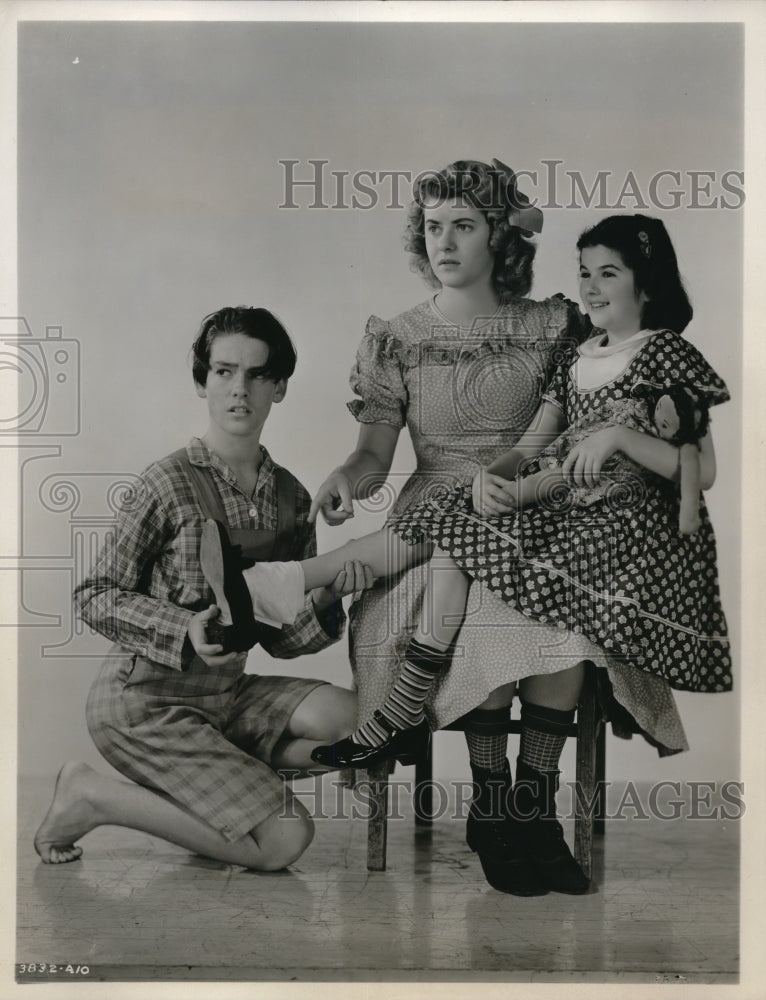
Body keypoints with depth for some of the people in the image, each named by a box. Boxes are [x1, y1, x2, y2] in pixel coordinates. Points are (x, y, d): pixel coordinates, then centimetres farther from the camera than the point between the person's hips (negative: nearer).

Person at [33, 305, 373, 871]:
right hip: (146, 702, -6)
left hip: (227, 695, 6)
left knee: (345, 718, -16)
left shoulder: (289, 496, 2)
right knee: (284, 840, -13)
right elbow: (95, 597, -9)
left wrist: (330, 592, -16)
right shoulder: (171, 483, -14)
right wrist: (184, 629, -24)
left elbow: (281, 636, 3)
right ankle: (91, 797, 1)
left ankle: (207, 783, 3)